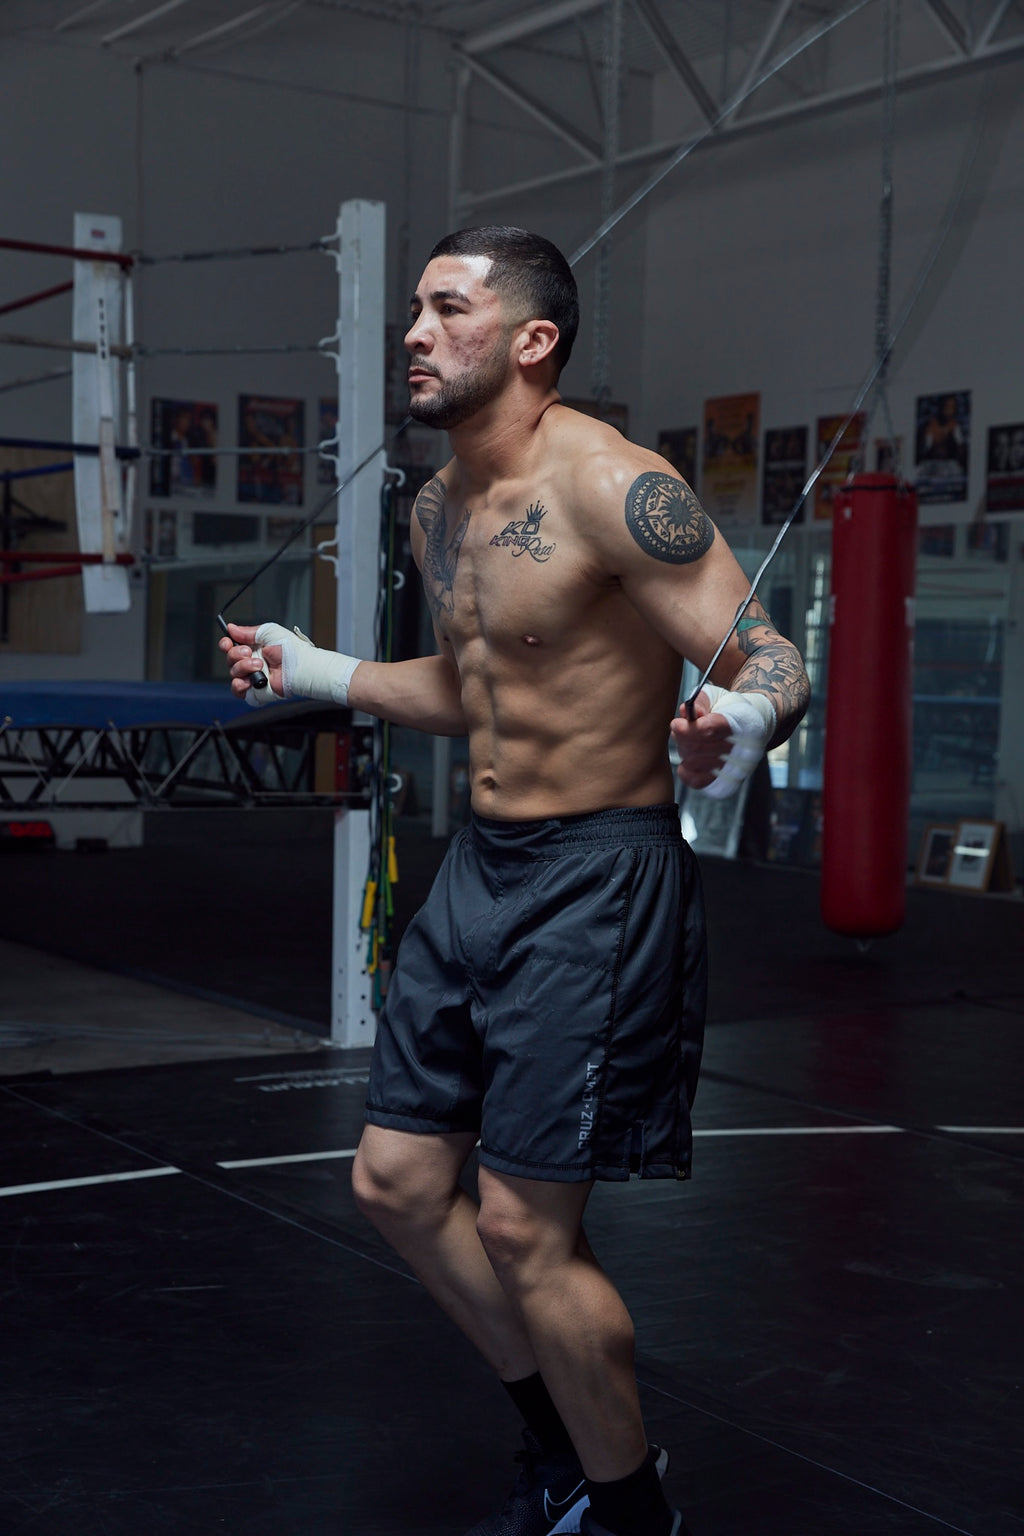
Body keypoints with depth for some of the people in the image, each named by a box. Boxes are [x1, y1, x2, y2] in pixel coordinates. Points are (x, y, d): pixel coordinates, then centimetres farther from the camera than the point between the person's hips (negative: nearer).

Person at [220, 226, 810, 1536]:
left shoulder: (609, 486, -18)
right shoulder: (439, 511, 9)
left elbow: (773, 665, -23)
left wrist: (734, 727, -44)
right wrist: (317, 673, 26)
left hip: (596, 883, -9)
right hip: (481, 869, 9)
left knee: (524, 1228, -4)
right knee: (397, 1181, 13)